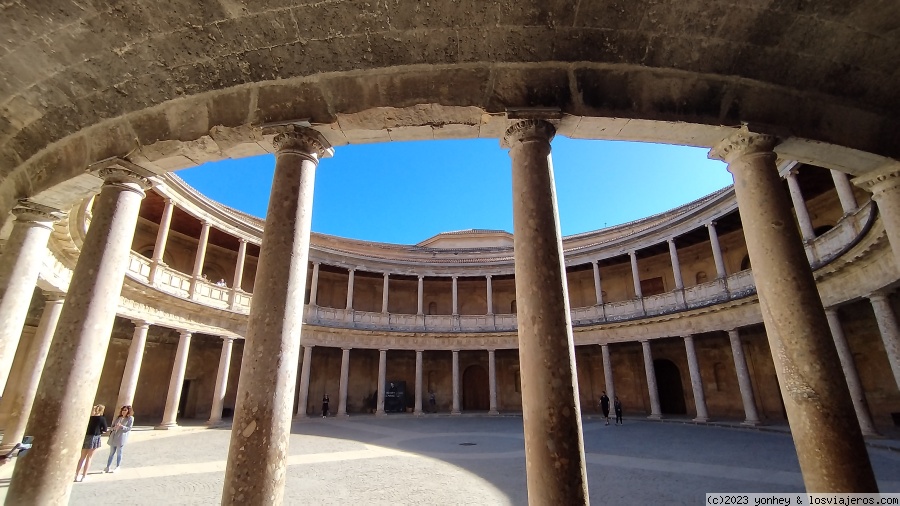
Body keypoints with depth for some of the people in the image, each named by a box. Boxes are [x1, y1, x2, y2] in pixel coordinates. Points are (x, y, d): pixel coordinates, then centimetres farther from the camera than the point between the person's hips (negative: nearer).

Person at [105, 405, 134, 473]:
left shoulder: (130, 418, -4)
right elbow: (113, 425, 12)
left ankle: (117, 467, 18)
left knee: (119, 453, 5)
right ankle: (108, 467, 17)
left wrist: (121, 426, -22)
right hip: (113, 437, 4)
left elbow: (129, 428, -8)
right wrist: (114, 427, -10)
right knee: (111, 453, 9)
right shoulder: (118, 417, 11)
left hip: (121, 438, -4)